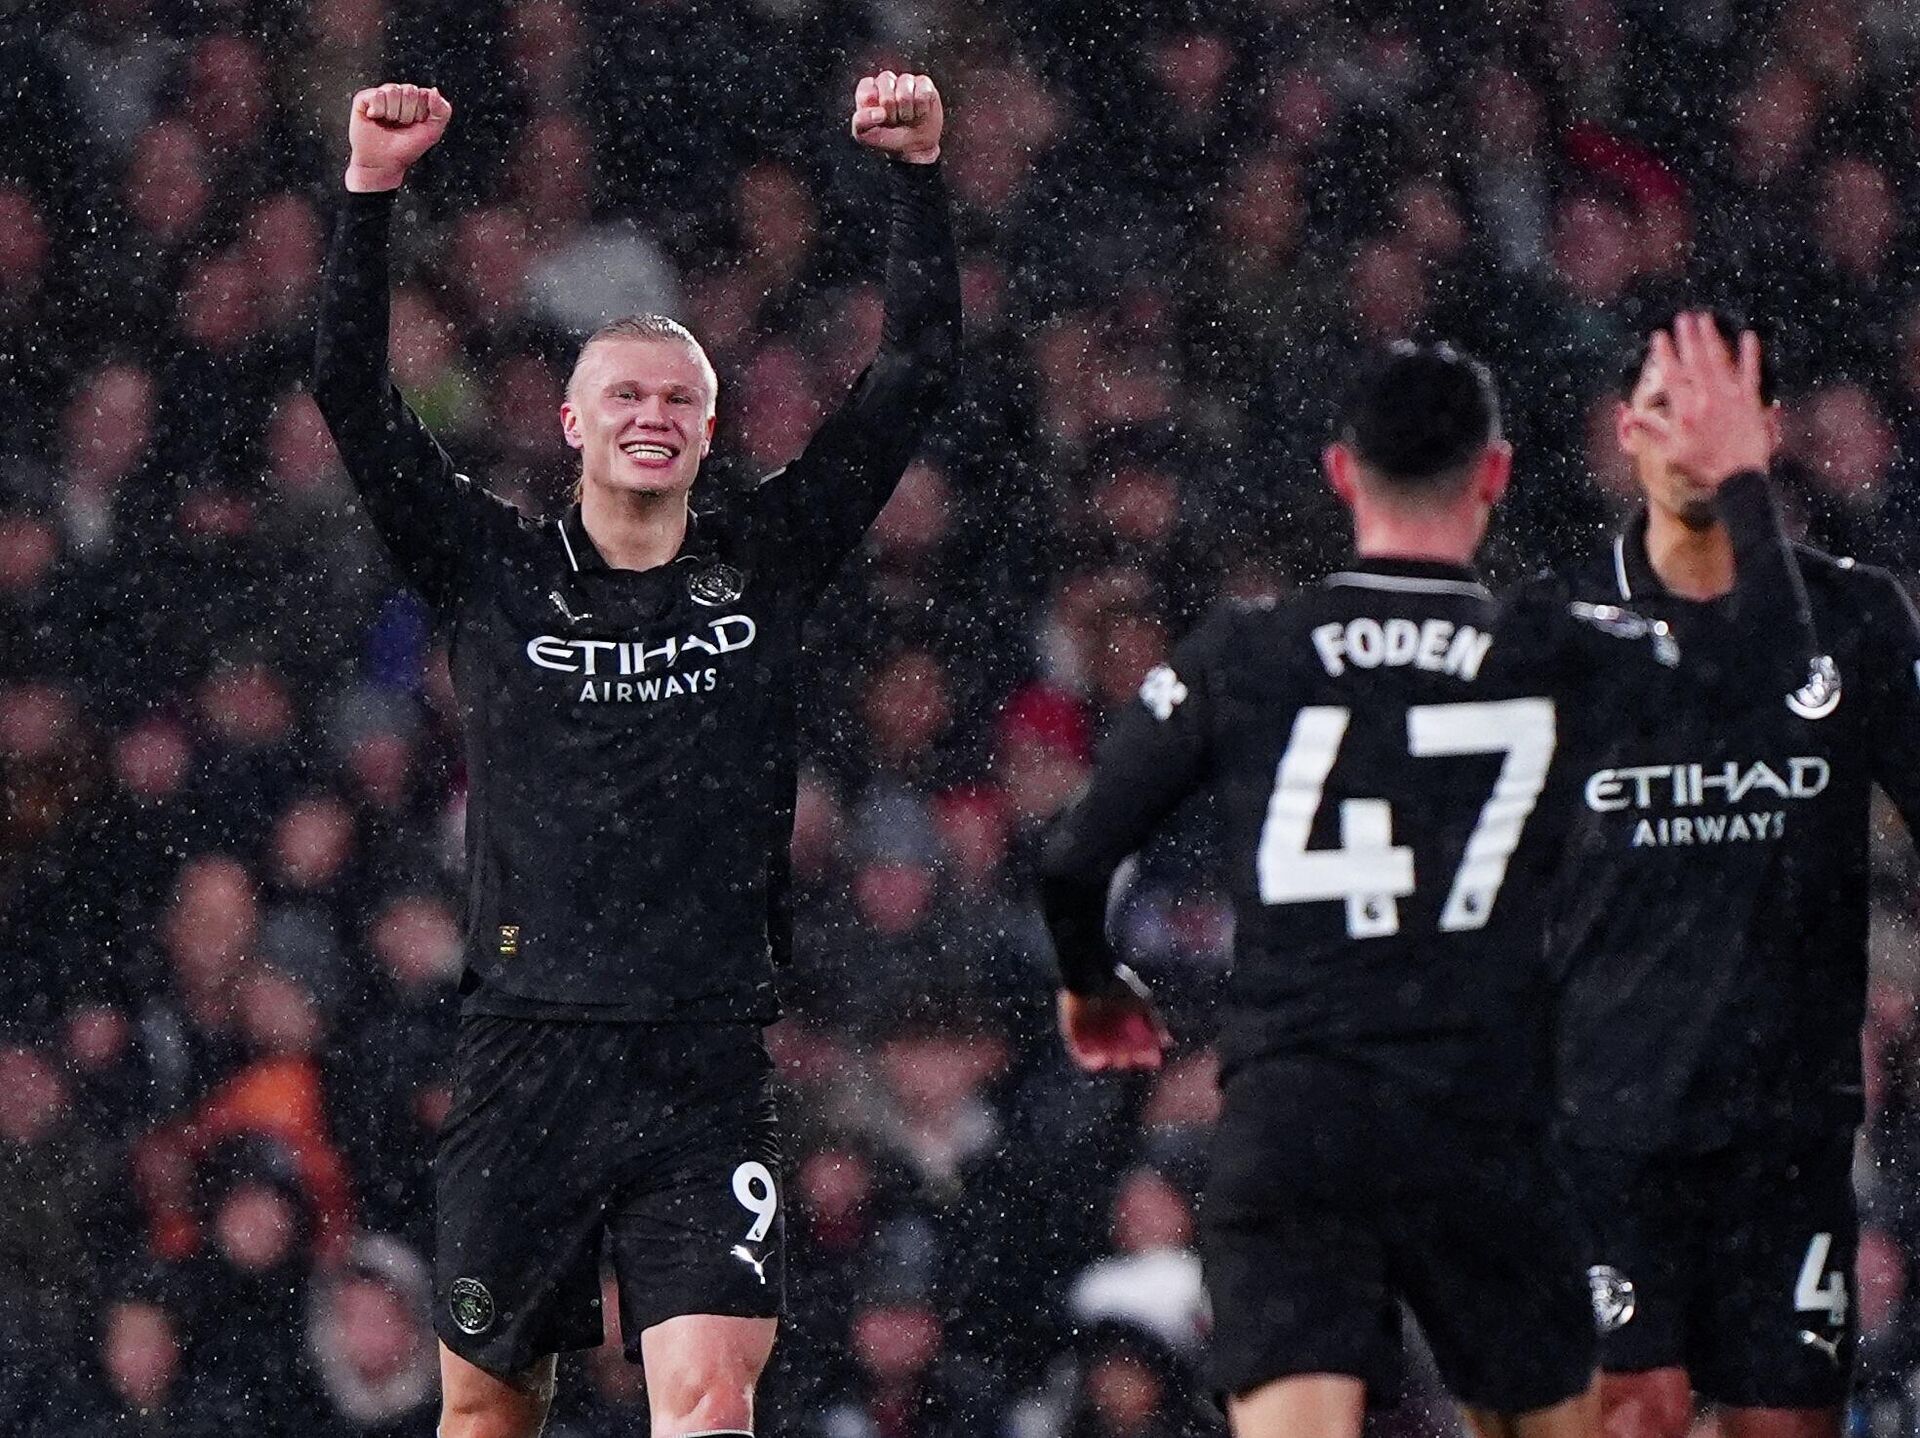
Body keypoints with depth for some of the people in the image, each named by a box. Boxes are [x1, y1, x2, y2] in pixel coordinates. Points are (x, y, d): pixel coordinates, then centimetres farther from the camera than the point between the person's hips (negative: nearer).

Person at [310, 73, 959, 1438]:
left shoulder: (767, 562, 7)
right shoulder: (497, 571, 6)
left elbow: (917, 370, 5)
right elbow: (354, 393, -1)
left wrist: (919, 172, -4)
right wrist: (371, 191, -11)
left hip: (708, 1065, -1)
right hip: (526, 1054, 1)